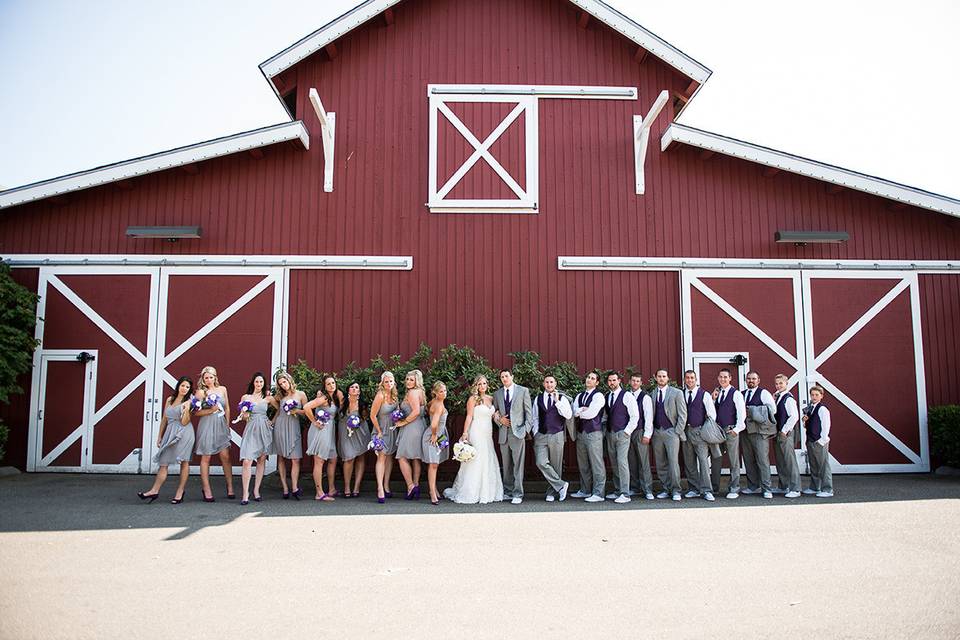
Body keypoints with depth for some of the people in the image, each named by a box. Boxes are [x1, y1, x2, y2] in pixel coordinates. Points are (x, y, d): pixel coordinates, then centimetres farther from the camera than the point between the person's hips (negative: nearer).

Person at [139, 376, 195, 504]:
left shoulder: (188, 402, -1)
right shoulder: (170, 399, 13)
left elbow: (184, 422, -9)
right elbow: (164, 419, 17)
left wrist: (187, 409, -24)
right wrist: (160, 436, 17)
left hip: (183, 433, -4)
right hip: (170, 433, 5)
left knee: (184, 462, 0)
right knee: (163, 462, 2)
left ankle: (180, 492, 5)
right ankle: (155, 491, 3)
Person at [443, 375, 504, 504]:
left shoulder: (491, 398, 12)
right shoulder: (473, 399, -5)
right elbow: (469, 417, -9)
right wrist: (465, 433, -14)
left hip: (488, 435, 6)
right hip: (476, 434, -6)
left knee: (488, 462, 7)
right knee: (475, 462, -5)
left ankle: (487, 493, 15)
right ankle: (471, 494, 2)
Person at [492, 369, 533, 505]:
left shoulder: (523, 391, 3)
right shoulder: (497, 394, 13)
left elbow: (528, 411, 2)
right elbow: (494, 413, 19)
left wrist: (527, 429, -5)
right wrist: (499, 420, -2)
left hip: (518, 432, -4)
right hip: (503, 433, 4)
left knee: (518, 465, -6)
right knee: (506, 465, 9)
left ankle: (518, 494, -2)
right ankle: (507, 492, 18)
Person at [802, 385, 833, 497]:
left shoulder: (823, 409, -11)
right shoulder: (809, 409, 13)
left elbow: (826, 426, -13)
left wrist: (821, 441, -15)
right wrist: (805, 421, 0)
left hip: (820, 442, -8)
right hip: (810, 441, 8)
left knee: (824, 466, -3)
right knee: (813, 466, 15)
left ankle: (827, 490, 2)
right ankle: (814, 488, 23)